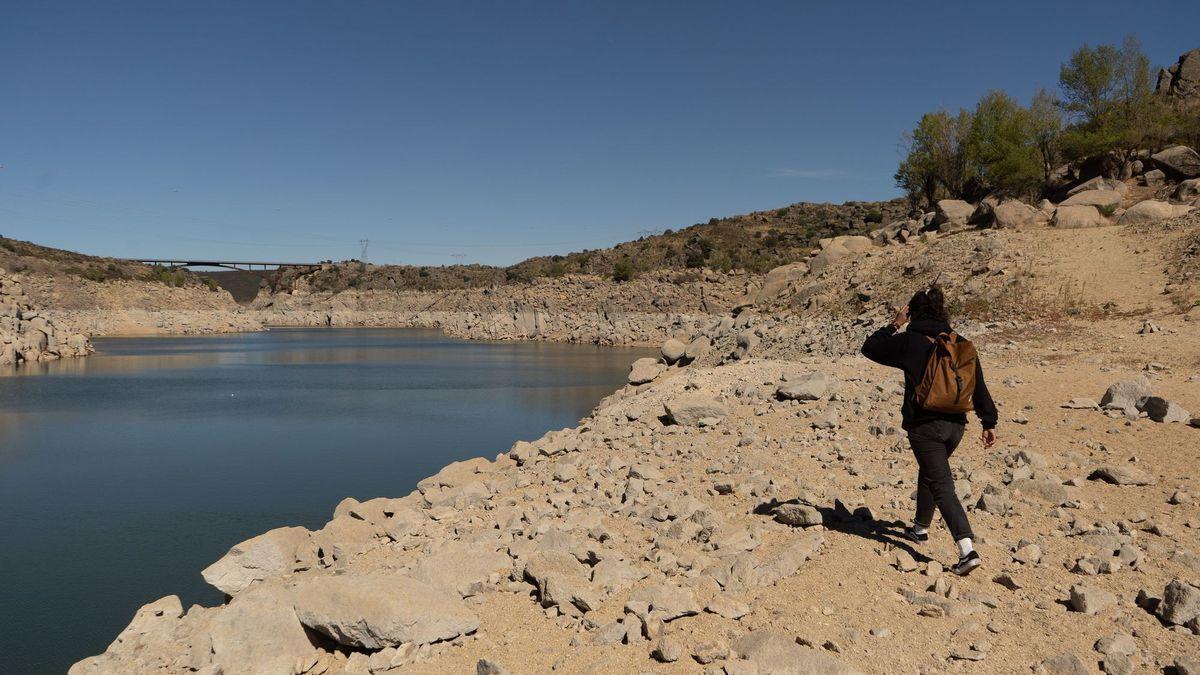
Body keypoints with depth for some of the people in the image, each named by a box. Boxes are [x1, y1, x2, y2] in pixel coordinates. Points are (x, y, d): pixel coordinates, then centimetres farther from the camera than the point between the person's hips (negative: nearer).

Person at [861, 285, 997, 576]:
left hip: (925, 426, -6)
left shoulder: (909, 342, -8)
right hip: (956, 424, 6)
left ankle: (967, 550, -16)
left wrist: (894, 326, 12)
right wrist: (989, 423, 11)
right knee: (929, 472, 27)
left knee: (942, 486, -5)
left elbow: (870, 348, 4)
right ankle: (921, 527, 43)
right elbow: (979, 387, 7)